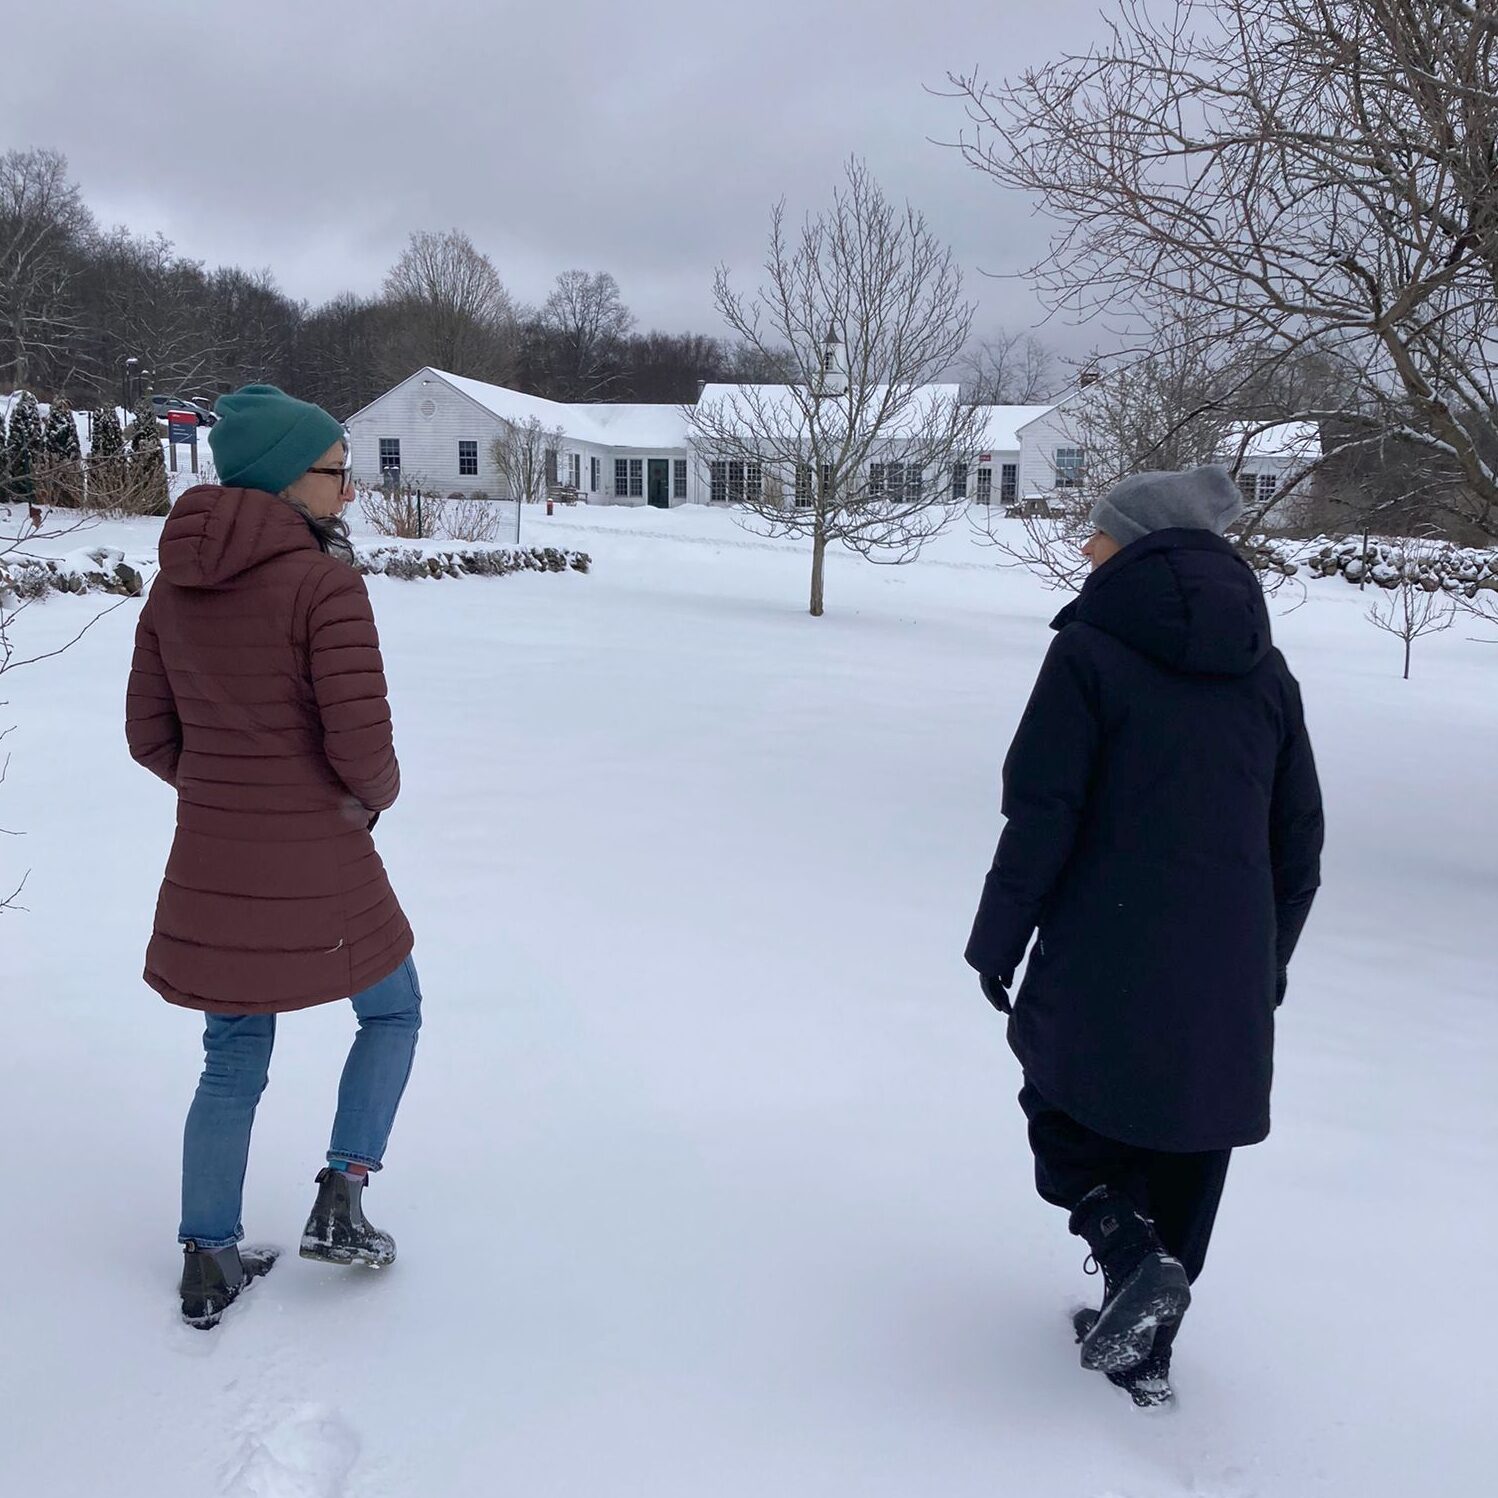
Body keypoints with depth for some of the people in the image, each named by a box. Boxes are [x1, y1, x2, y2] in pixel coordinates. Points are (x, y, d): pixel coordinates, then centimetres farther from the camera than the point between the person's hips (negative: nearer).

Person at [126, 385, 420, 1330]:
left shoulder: (178, 584, 4)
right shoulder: (325, 581, -17)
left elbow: (151, 734, 8)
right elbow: (362, 746, -20)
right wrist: (378, 795, 2)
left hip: (211, 863, 6)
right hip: (319, 863, -6)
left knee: (232, 1068, 20)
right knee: (393, 1013, 21)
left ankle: (209, 1266, 29)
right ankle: (341, 1203, 14)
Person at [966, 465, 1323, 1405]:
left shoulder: (1092, 648, -9)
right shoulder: (1265, 668, 8)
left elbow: (1041, 815, -13)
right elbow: (1300, 839, 11)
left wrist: (998, 940, -3)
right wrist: (1269, 962, 21)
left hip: (1104, 961, -5)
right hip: (1228, 978, 5)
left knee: (1067, 1115, 17)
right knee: (1185, 1144, 16)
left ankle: (1131, 1253, -5)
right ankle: (1143, 1350, 26)